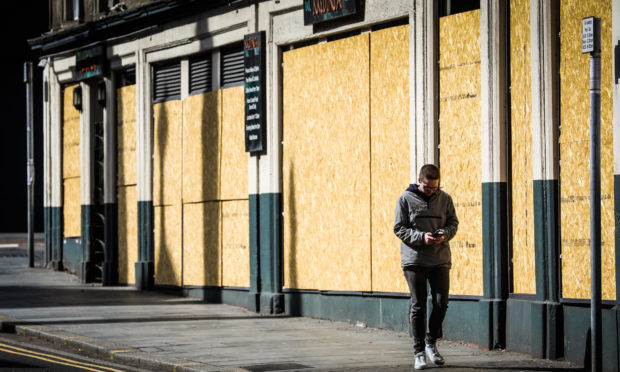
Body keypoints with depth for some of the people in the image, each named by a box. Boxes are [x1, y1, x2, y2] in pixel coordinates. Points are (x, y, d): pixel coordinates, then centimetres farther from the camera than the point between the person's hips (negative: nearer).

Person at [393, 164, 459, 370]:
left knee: (441, 302, -4)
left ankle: (431, 342, 18)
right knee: (418, 306, 0)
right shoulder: (406, 199, -1)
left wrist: (444, 234, -12)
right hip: (414, 260, -2)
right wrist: (421, 237, -17)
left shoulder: (445, 199, 6)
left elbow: (453, 223, 11)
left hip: (440, 260, 2)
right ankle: (419, 352, 6)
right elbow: (399, 228, -2)